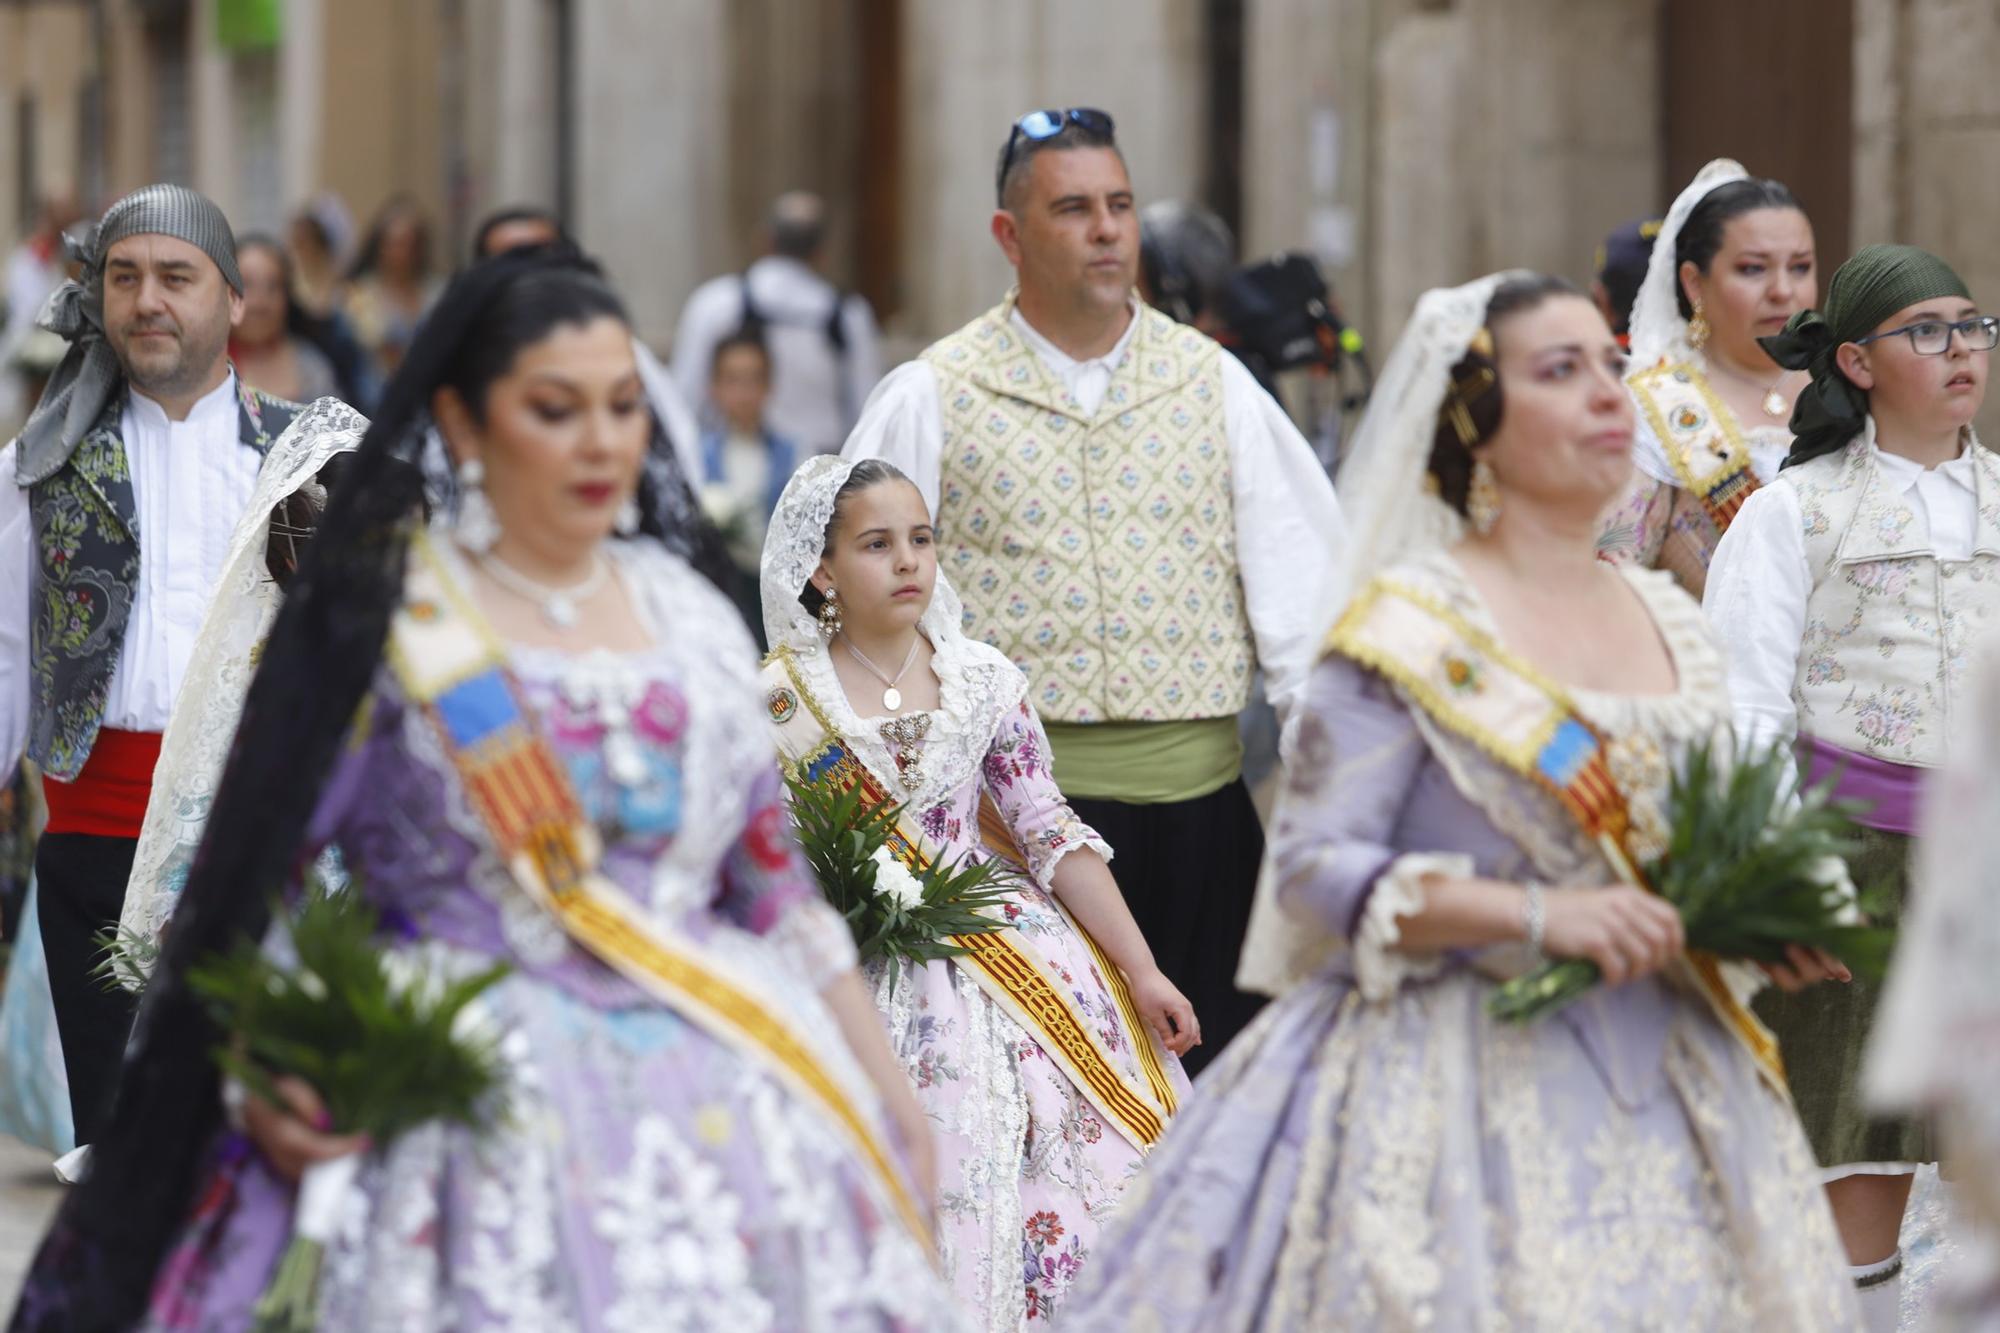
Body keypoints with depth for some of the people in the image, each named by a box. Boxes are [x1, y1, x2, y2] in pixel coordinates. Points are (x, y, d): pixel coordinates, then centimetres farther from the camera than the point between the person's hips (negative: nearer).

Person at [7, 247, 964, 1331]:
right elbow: (244, 884, -3)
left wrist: (887, 1092, 11)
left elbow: (774, 884, 16)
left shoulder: (688, 614, 12)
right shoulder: (376, 623, -1)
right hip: (498, 1110, -4)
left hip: (728, 1104, 4)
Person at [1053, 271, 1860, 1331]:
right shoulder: (1410, 628, -7)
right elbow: (1315, 866, -12)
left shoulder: (1669, 621, 13)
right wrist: (1538, 916, -21)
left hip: (1669, 1082, 6)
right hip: (1464, 1076, -6)